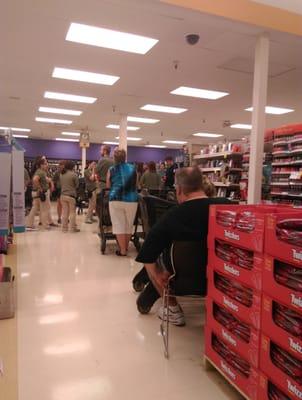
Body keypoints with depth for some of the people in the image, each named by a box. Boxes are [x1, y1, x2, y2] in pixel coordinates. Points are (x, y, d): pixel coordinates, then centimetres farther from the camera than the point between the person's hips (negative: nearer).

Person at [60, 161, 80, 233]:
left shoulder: (61, 174, 6)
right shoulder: (74, 174, -10)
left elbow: (60, 184, 15)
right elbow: (77, 185, -2)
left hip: (63, 195, 5)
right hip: (71, 195, -5)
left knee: (64, 212, 8)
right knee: (72, 212, 2)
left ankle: (64, 228, 13)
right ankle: (73, 228, 7)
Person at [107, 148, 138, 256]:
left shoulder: (111, 170, 3)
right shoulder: (133, 168, 6)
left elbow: (108, 186, 9)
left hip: (116, 199, -1)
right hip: (131, 200, 2)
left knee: (119, 225, 6)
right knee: (129, 225, 14)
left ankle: (122, 250, 6)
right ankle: (125, 247, 25)